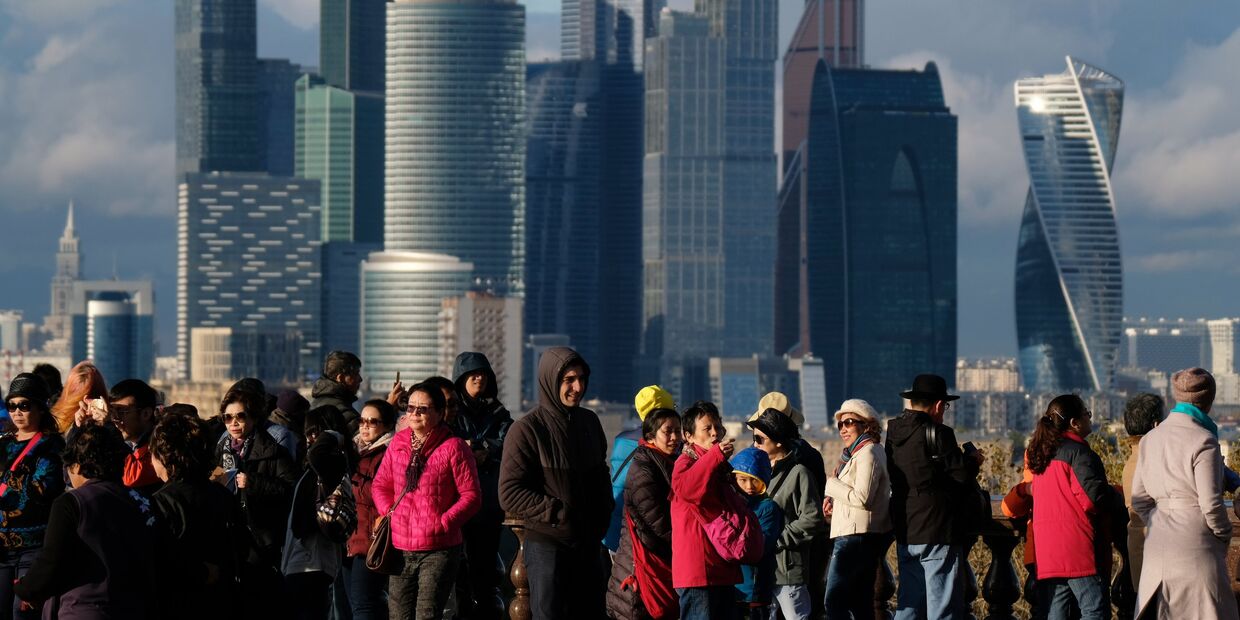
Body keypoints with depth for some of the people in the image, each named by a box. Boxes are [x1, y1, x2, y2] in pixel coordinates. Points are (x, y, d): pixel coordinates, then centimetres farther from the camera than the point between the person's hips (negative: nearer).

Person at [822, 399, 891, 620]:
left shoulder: (868, 454, -13)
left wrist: (832, 484, -10)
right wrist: (835, 500, 6)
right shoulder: (858, 453, 20)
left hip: (856, 537, -11)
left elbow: (862, 498, -22)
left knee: (834, 601, -13)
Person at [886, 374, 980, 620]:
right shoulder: (938, 433, -12)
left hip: (905, 533, 7)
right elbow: (962, 475, -13)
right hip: (938, 534, -7)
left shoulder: (894, 434, 10)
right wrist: (974, 462, 9)